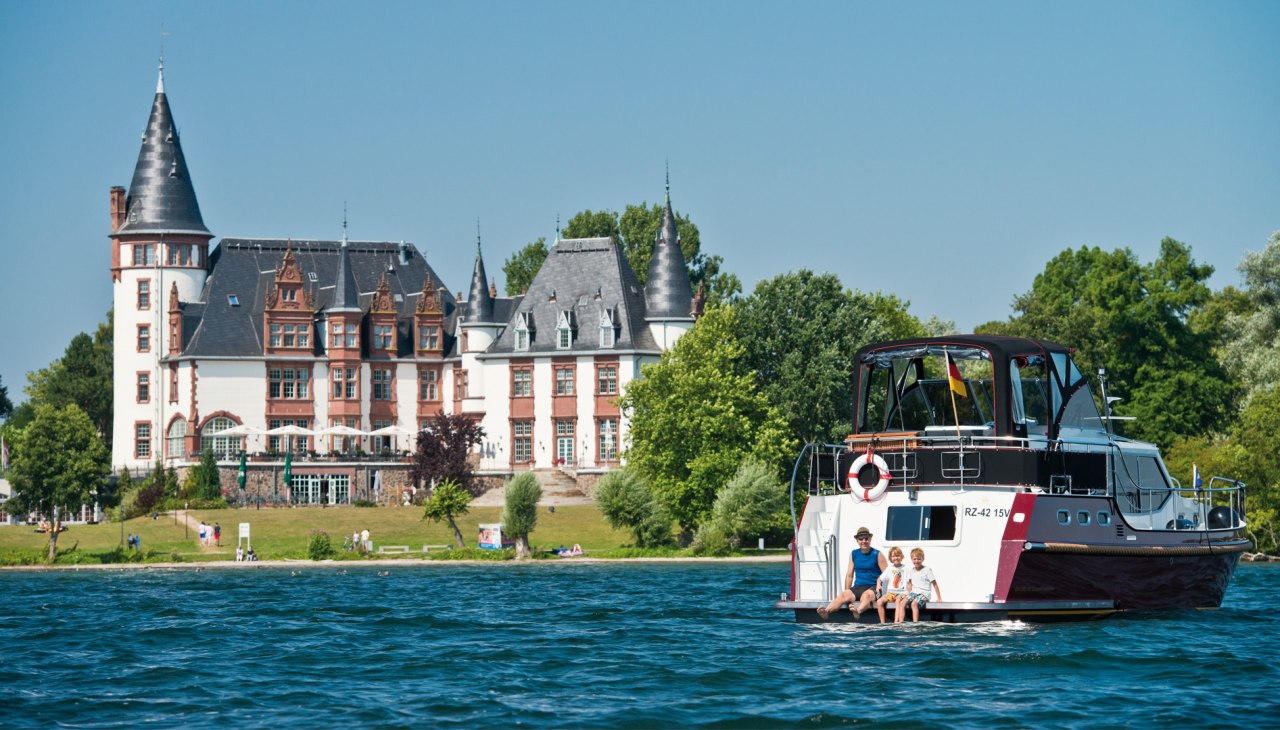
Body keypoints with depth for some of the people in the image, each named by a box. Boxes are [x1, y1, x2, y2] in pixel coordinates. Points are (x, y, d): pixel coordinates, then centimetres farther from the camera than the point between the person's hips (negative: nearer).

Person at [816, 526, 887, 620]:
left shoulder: (877, 554, 3)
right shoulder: (854, 554, 15)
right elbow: (849, 575, 17)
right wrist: (847, 591, 7)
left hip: (874, 587, -4)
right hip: (858, 587, 4)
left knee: (866, 595, -39)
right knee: (844, 595, -27)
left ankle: (858, 611, -71)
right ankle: (826, 611, -53)